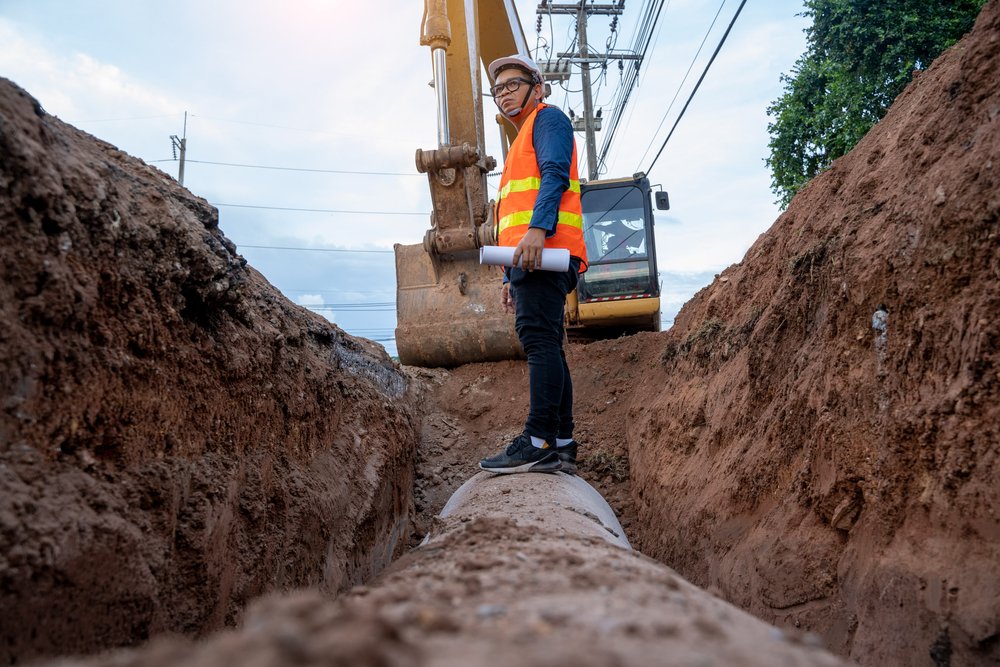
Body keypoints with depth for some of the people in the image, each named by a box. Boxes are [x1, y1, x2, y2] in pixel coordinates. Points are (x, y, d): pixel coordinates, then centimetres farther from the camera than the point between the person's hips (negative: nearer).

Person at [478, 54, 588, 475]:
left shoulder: (547, 118, 8)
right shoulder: (522, 142, 35)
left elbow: (555, 174, -12)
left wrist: (537, 228, -28)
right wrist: (511, 278, 24)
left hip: (543, 248, -10)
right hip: (531, 254, 10)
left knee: (538, 338, -18)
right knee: (546, 345, 4)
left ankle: (539, 442, -23)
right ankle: (562, 447, 5)